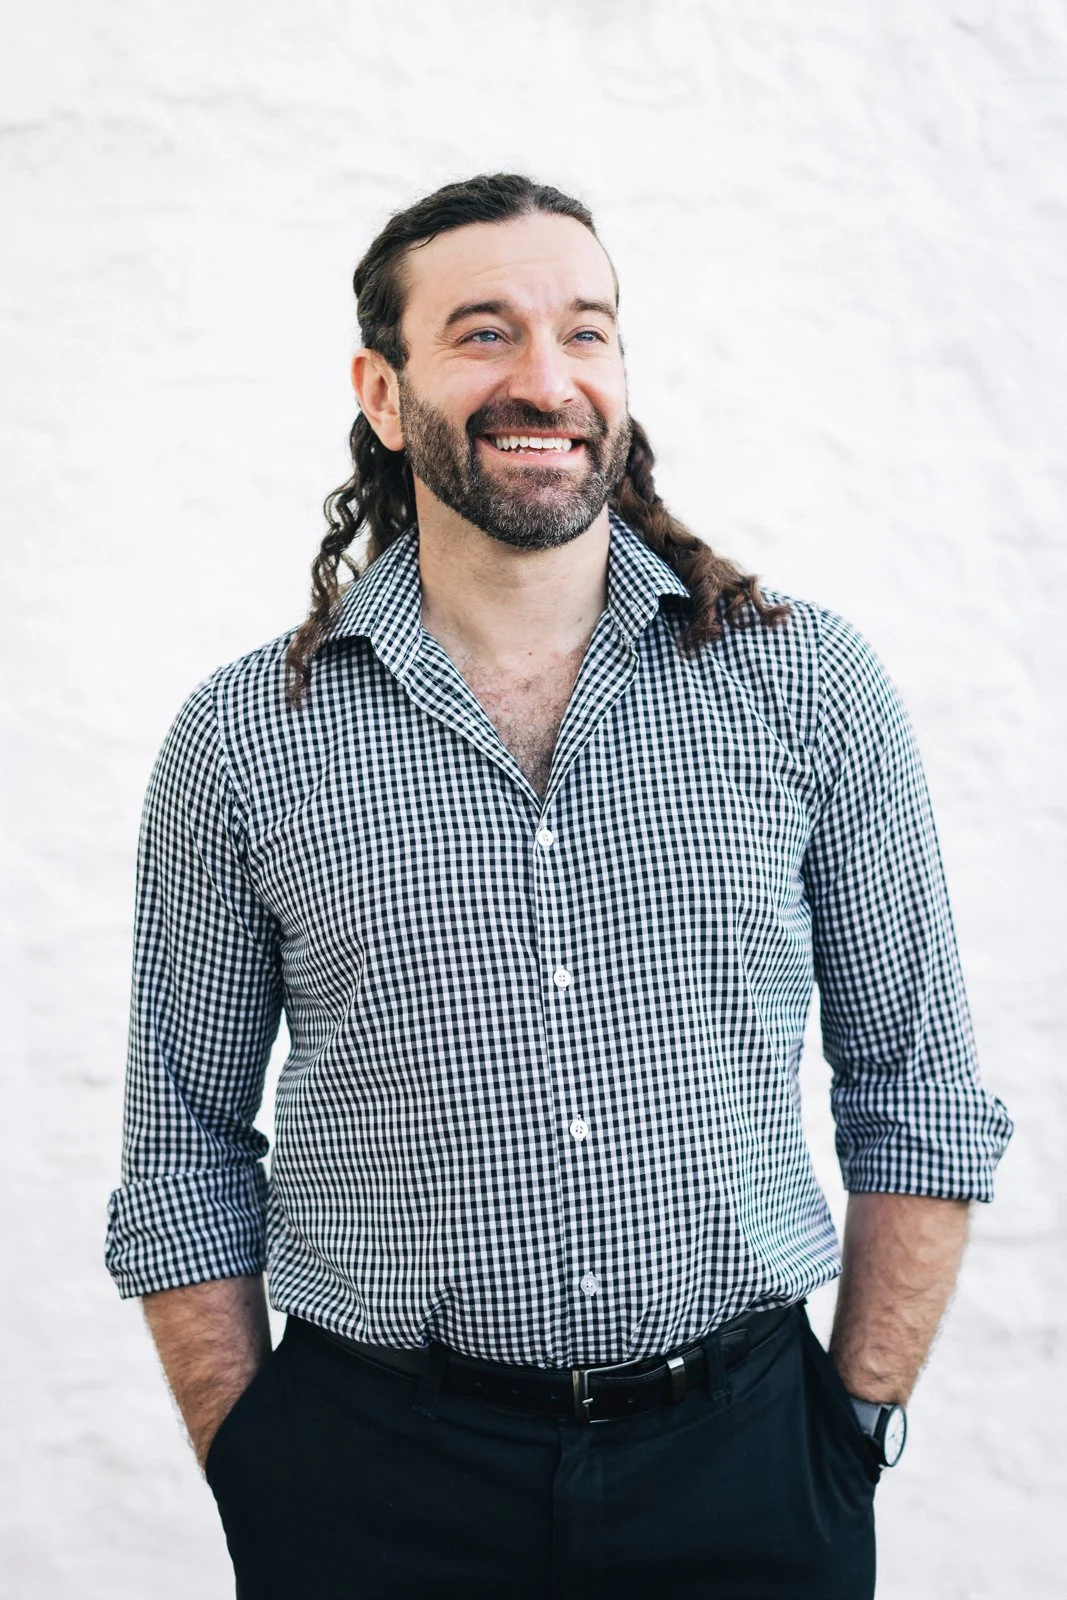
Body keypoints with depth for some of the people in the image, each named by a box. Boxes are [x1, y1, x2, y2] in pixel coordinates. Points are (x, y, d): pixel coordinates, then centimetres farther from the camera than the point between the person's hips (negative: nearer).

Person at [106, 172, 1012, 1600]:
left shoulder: (808, 685, -2)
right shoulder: (241, 742, -3)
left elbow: (921, 1092, 4)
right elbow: (186, 1158, 4)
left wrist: (859, 1424, 1)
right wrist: (257, 1476, 0)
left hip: (745, 1467, 1)